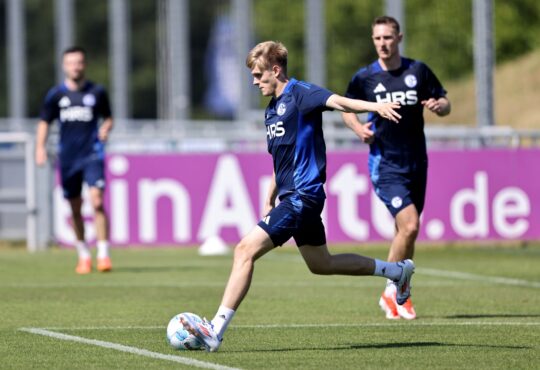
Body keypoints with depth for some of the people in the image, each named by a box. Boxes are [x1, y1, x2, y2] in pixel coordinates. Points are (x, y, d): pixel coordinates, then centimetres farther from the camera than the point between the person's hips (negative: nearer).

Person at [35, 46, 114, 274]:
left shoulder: (97, 92, 4)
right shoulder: (56, 95, 5)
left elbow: (107, 118, 16)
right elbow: (44, 123, 10)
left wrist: (105, 129, -7)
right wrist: (40, 147, -5)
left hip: (92, 155, -2)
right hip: (68, 159, 2)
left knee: (97, 202, -18)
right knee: (75, 210, 8)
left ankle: (103, 255, -16)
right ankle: (83, 256, 23)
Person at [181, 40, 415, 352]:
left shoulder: (300, 94, -11)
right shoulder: (272, 110, 17)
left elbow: (337, 101, -30)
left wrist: (375, 106, -47)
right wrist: (270, 201, 29)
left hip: (303, 196, -11)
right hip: (291, 197, 11)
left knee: (246, 250, -18)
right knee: (321, 264, 22)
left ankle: (216, 330, -19)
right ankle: (398, 270, 36)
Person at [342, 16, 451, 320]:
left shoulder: (418, 71, 2)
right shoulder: (364, 77, -1)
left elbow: (445, 104, 10)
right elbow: (347, 108, 14)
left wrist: (439, 105, -14)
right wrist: (359, 128, -6)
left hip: (416, 163, 3)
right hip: (385, 165, -3)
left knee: (406, 231, 9)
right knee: (410, 226, -18)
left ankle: (397, 296, 23)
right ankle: (393, 289, -1)